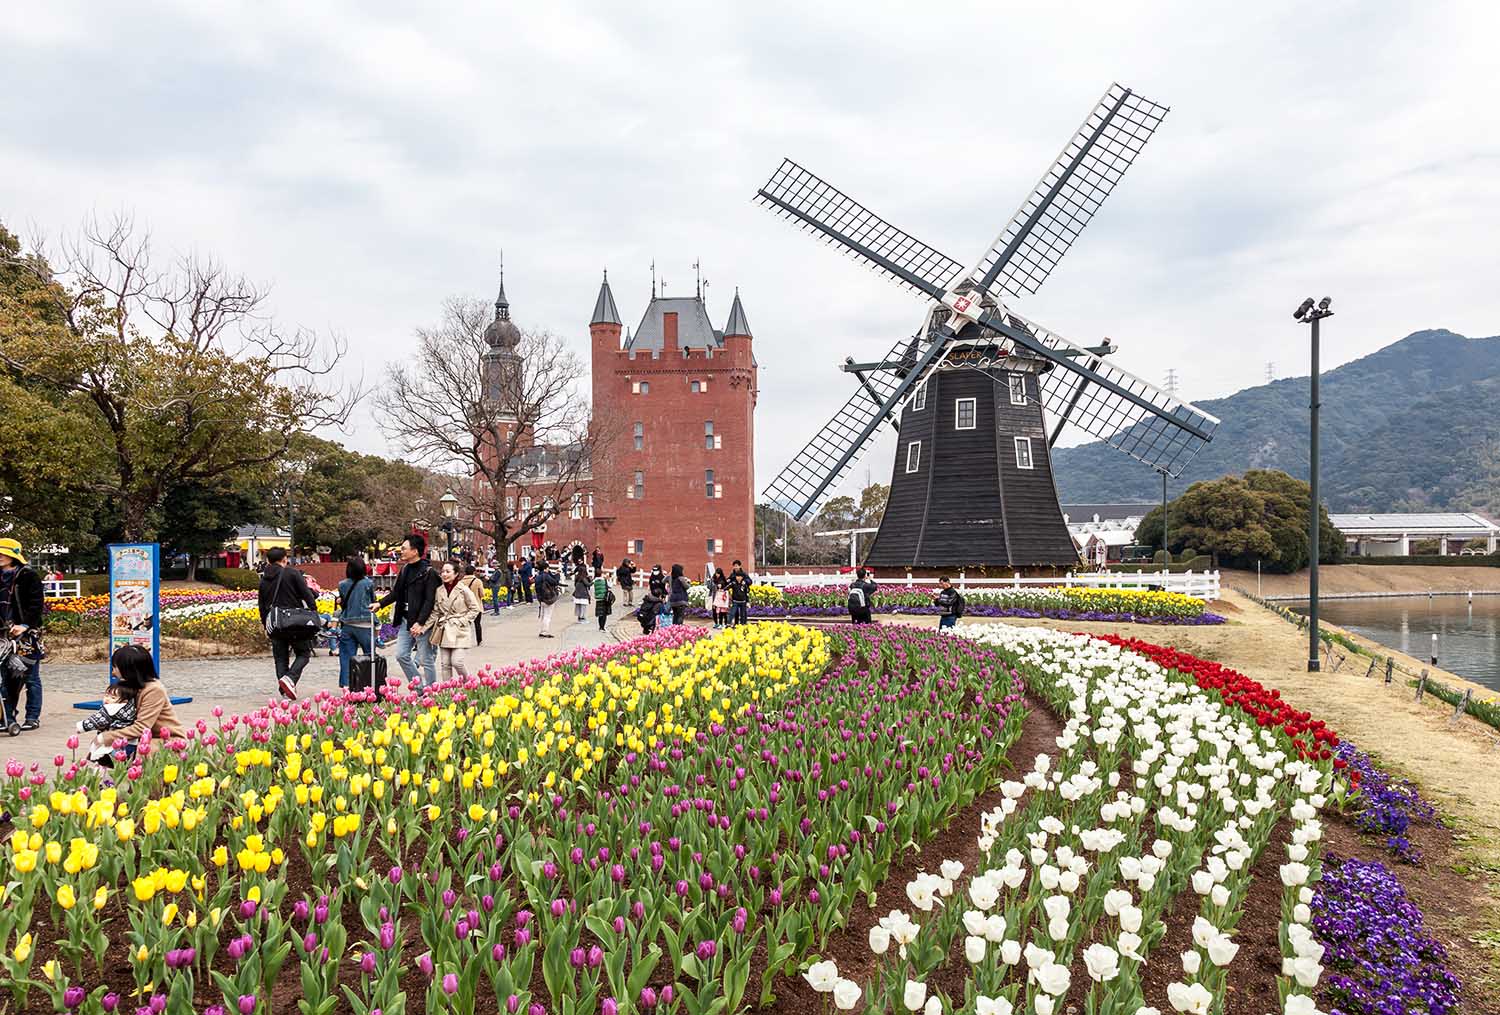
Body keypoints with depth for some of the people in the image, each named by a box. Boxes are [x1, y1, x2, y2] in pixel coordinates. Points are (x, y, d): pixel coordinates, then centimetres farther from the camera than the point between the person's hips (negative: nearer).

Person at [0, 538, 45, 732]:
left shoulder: (29, 577, -5)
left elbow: (37, 604, -11)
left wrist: (25, 625, -21)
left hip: (27, 634, -5)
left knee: (31, 678, 1)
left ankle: (33, 718, 7)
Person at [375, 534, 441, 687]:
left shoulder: (428, 572, -14)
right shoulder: (405, 569, 10)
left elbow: (429, 601, -18)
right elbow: (396, 592, 18)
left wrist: (420, 622, -23)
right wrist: (380, 604, 6)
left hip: (422, 623, -8)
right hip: (406, 620, 8)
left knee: (427, 660, 0)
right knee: (401, 655, 10)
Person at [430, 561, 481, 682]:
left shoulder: (464, 589, -8)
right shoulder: (439, 590, 5)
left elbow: (475, 609, -2)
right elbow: (435, 612, 9)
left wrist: (462, 621, -10)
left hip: (460, 632, -5)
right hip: (444, 631, 5)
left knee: (457, 662, -11)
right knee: (445, 664, 6)